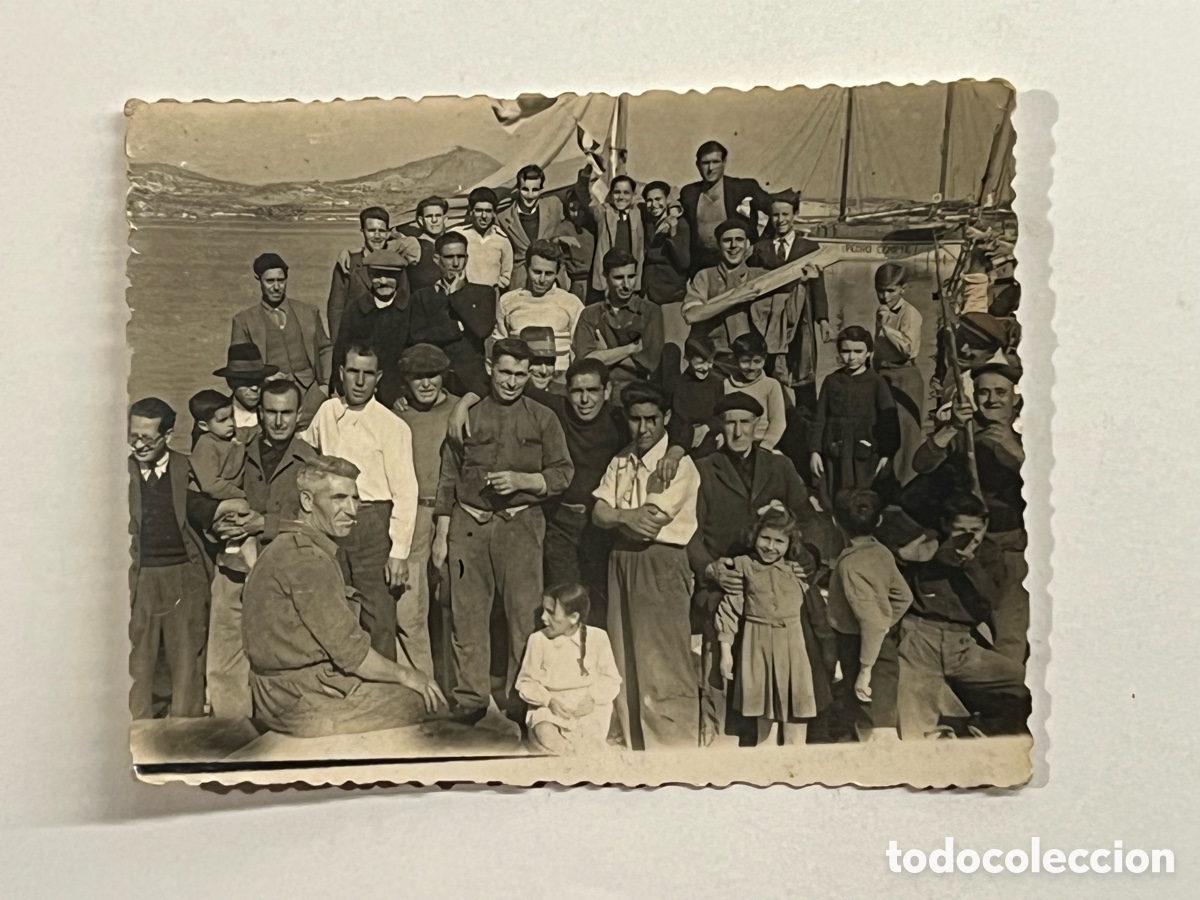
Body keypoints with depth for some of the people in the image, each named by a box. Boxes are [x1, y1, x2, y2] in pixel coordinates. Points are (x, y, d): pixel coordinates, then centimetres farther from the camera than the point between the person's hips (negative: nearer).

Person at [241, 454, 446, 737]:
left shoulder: (290, 547, 14)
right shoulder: (305, 560, -19)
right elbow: (349, 650, -18)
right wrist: (405, 675, -6)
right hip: (303, 701, -10)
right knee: (426, 700, -6)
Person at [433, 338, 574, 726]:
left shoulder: (542, 419, 10)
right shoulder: (466, 416, 12)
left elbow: (563, 472, 5)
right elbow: (448, 478, 12)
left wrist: (521, 480, -11)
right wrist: (442, 533, 8)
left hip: (521, 524, -1)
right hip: (469, 523, 1)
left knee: (525, 614, -5)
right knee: (467, 614, 1)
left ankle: (522, 698, 6)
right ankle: (470, 699, 12)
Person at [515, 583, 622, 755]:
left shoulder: (597, 637, -5)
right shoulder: (538, 639, -4)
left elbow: (611, 679, 2)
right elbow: (526, 681, 3)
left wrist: (593, 699, -17)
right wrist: (549, 700, -15)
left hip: (590, 708, -1)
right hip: (550, 707, 1)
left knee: (589, 740, -30)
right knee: (545, 734, -31)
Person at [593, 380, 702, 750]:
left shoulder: (679, 464, -9)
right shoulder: (621, 462, 12)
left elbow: (652, 523, -18)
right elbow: (599, 514, 4)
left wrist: (617, 515, -4)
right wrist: (630, 517, -14)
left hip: (661, 565, -7)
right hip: (622, 562, 7)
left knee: (663, 664, -3)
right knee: (624, 662, 13)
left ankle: (674, 749, 8)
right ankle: (635, 746, 26)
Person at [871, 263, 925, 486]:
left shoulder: (910, 313, -10)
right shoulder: (882, 313, 12)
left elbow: (908, 348, -22)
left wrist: (886, 326, -23)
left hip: (905, 378, -7)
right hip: (883, 376, 8)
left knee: (904, 434, -5)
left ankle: (906, 485, 1)